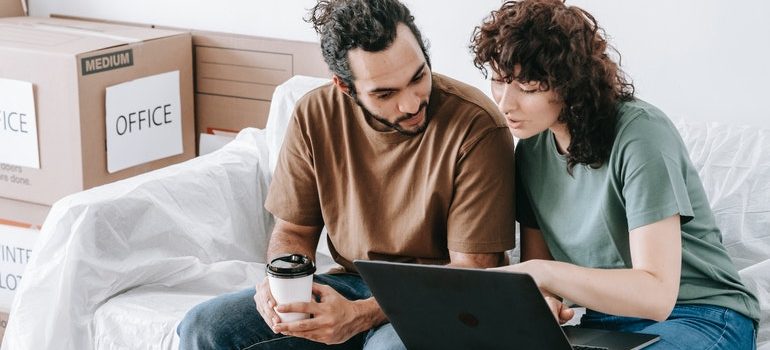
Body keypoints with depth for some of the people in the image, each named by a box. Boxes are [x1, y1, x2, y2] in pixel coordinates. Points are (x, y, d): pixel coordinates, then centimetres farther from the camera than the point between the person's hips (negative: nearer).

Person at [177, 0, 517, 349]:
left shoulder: (477, 127, -19)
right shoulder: (316, 115, -5)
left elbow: (471, 271, -18)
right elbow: (293, 230, 7)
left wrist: (360, 315, -28)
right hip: (349, 284, 4)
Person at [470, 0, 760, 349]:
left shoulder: (640, 133, -18)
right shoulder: (532, 148, 4)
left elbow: (657, 294, -26)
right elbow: (535, 264, 9)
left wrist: (543, 273, -32)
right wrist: (538, 300, -15)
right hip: (602, 322, 5)